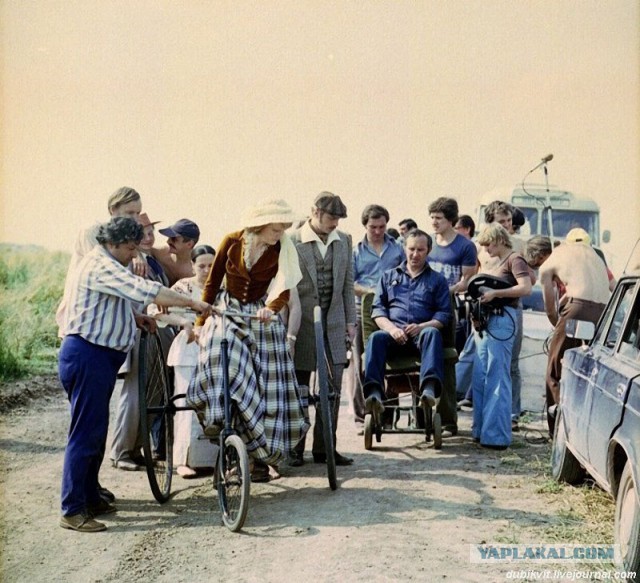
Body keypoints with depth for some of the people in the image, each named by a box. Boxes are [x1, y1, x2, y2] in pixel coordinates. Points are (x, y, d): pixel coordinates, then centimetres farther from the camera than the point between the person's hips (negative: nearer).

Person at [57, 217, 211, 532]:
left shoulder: (105, 264, 19)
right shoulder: (101, 265, -16)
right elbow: (145, 290, -26)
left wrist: (135, 318, 12)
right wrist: (192, 302, -23)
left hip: (97, 356, 11)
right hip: (87, 355, -11)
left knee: (95, 433, 15)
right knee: (85, 434, -8)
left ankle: (90, 499, 25)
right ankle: (72, 511, -4)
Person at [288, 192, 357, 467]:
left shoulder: (344, 240, 9)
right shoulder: (292, 242, -7)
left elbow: (348, 283, 13)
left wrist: (350, 320, 9)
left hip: (334, 325, 4)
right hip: (303, 324, -4)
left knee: (333, 388, 3)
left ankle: (324, 448, 13)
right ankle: (295, 448, 18)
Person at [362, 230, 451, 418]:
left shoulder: (437, 279, 22)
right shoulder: (389, 276, 26)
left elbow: (444, 314, 10)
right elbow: (377, 309, 14)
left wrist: (421, 326, -10)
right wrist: (391, 328, -8)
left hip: (421, 334, -1)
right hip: (393, 334, 1)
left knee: (432, 333, -36)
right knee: (376, 337, -33)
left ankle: (429, 388, -54)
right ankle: (374, 393, -49)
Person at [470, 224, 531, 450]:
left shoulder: (514, 260, -5)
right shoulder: (495, 262, 21)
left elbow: (526, 288, -18)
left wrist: (495, 293, -21)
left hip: (502, 320, -9)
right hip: (486, 321, 9)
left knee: (497, 379, -8)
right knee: (480, 378, 11)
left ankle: (496, 435, -4)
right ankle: (482, 430, 18)